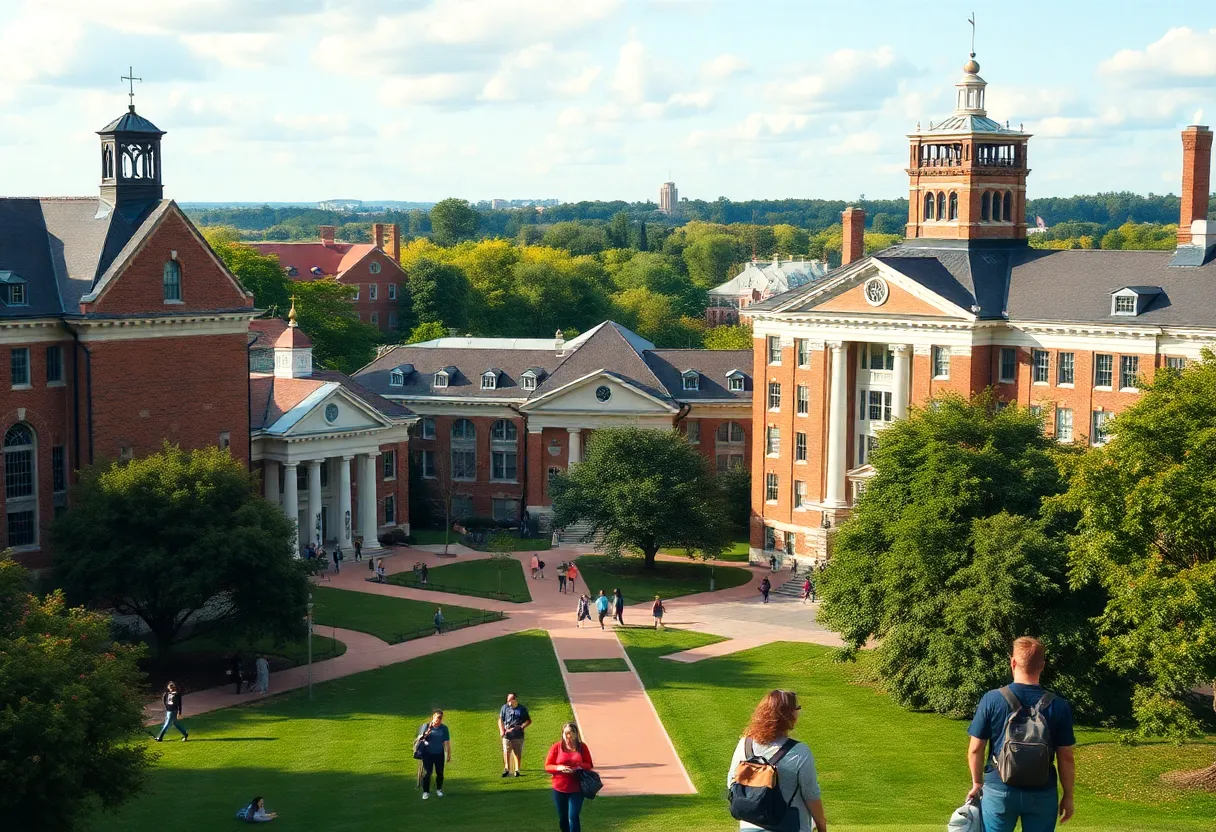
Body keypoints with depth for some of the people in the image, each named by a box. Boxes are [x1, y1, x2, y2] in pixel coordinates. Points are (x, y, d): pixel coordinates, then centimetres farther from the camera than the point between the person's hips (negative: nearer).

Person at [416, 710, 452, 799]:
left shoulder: (444, 728, -1)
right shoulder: (426, 726, -4)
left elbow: (447, 742, 3)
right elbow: (419, 738, -7)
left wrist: (449, 754, 4)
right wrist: (426, 734, -26)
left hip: (439, 754, 2)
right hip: (428, 753, -1)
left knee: (440, 773, 8)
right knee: (427, 772, -5)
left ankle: (439, 790, 29)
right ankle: (426, 792, 4)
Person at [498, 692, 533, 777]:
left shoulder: (522, 709, 5)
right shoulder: (504, 708, 7)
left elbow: (529, 721, 7)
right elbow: (500, 720, 8)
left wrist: (521, 727, -9)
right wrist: (502, 731, -6)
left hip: (518, 735, 0)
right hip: (507, 734, 0)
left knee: (518, 753, 2)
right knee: (506, 752, -7)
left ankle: (517, 770, 10)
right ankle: (507, 770, -3)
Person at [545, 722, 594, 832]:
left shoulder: (582, 747, -1)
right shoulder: (556, 747, -4)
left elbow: (589, 765, 5)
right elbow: (547, 766, -1)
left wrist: (579, 767, -17)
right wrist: (559, 767, -21)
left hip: (576, 789, -1)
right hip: (559, 788, 1)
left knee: (573, 817, -9)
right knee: (563, 818, 14)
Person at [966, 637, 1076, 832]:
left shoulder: (991, 700, -9)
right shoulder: (1058, 706, -7)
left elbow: (975, 749, -4)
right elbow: (1066, 757, -3)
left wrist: (977, 783, 11)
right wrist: (1068, 795, 9)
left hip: (999, 789, 0)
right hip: (1041, 794, 1)